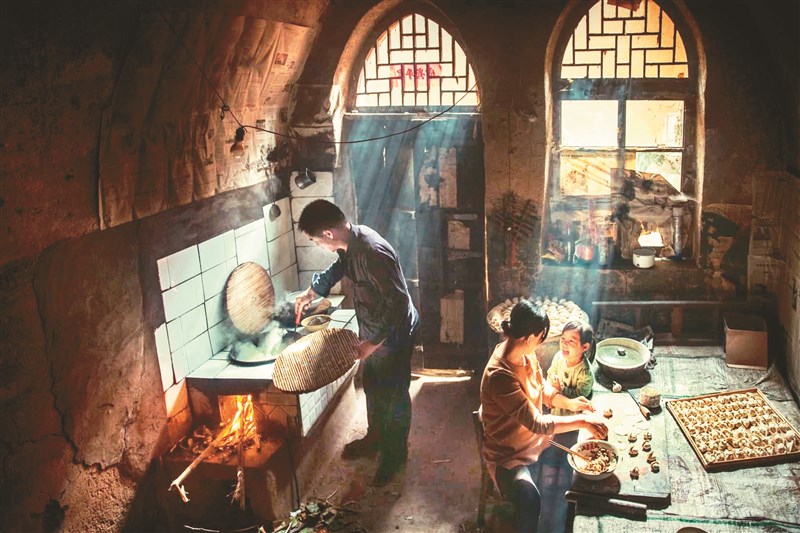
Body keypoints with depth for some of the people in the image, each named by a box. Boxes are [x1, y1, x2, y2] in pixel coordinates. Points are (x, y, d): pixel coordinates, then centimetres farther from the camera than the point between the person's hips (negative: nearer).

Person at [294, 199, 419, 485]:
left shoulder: (372, 254, -35)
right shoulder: (351, 241, -6)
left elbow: (398, 304, -32)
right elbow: (340, 266, 19)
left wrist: (372, 343, -27)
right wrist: (311, 291, 26)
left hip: (393, 334, -9)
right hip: (373, 330, 9)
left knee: (393, 395, 11)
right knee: (372, 387, 25)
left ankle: (395, 453, 32)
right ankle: (375, 436, 47)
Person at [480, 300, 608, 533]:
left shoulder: (526, 354, -7)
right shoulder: (500, 376, -34)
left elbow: (543, 387, 13)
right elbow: (537, 423, -32)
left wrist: (569, 403, -2)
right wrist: (581, 421, -27)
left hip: (535, 438, 9)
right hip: (509, 454, -9)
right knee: (530, 500, -34)